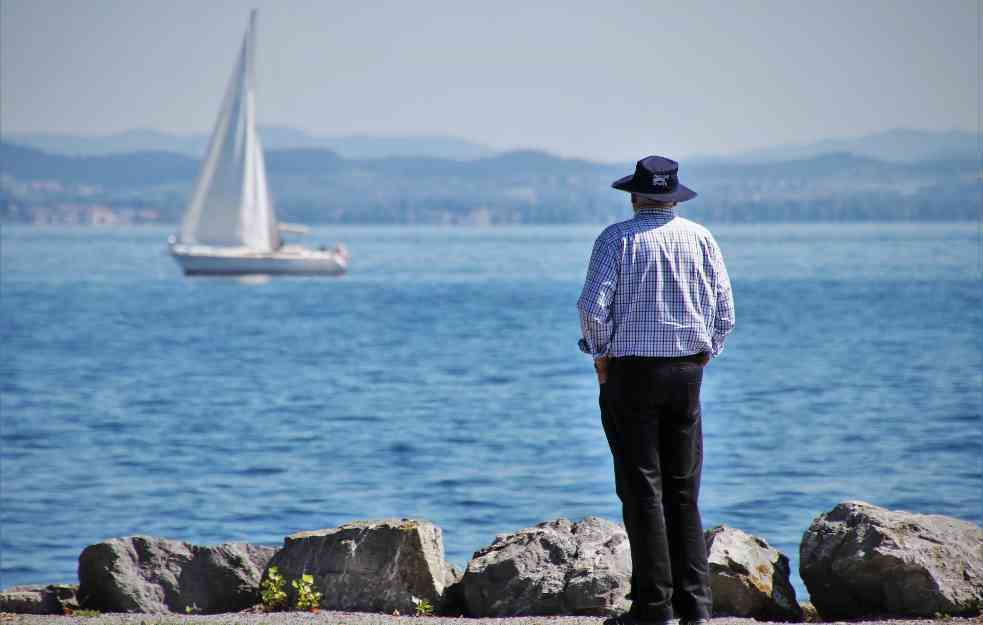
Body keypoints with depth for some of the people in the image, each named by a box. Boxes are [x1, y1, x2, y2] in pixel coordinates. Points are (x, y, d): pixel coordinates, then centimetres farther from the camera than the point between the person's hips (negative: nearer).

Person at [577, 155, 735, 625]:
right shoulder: (700, 239, 5)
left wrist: (601, 357, -1)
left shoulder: (618, 238, -6)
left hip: (630, 374, -4)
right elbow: (724, 312, 4)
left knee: (642, 492, -1)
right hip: (686, 374, 4)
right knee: (684, 492, 10)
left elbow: (593, 305, -14)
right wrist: (701, 358, 13)